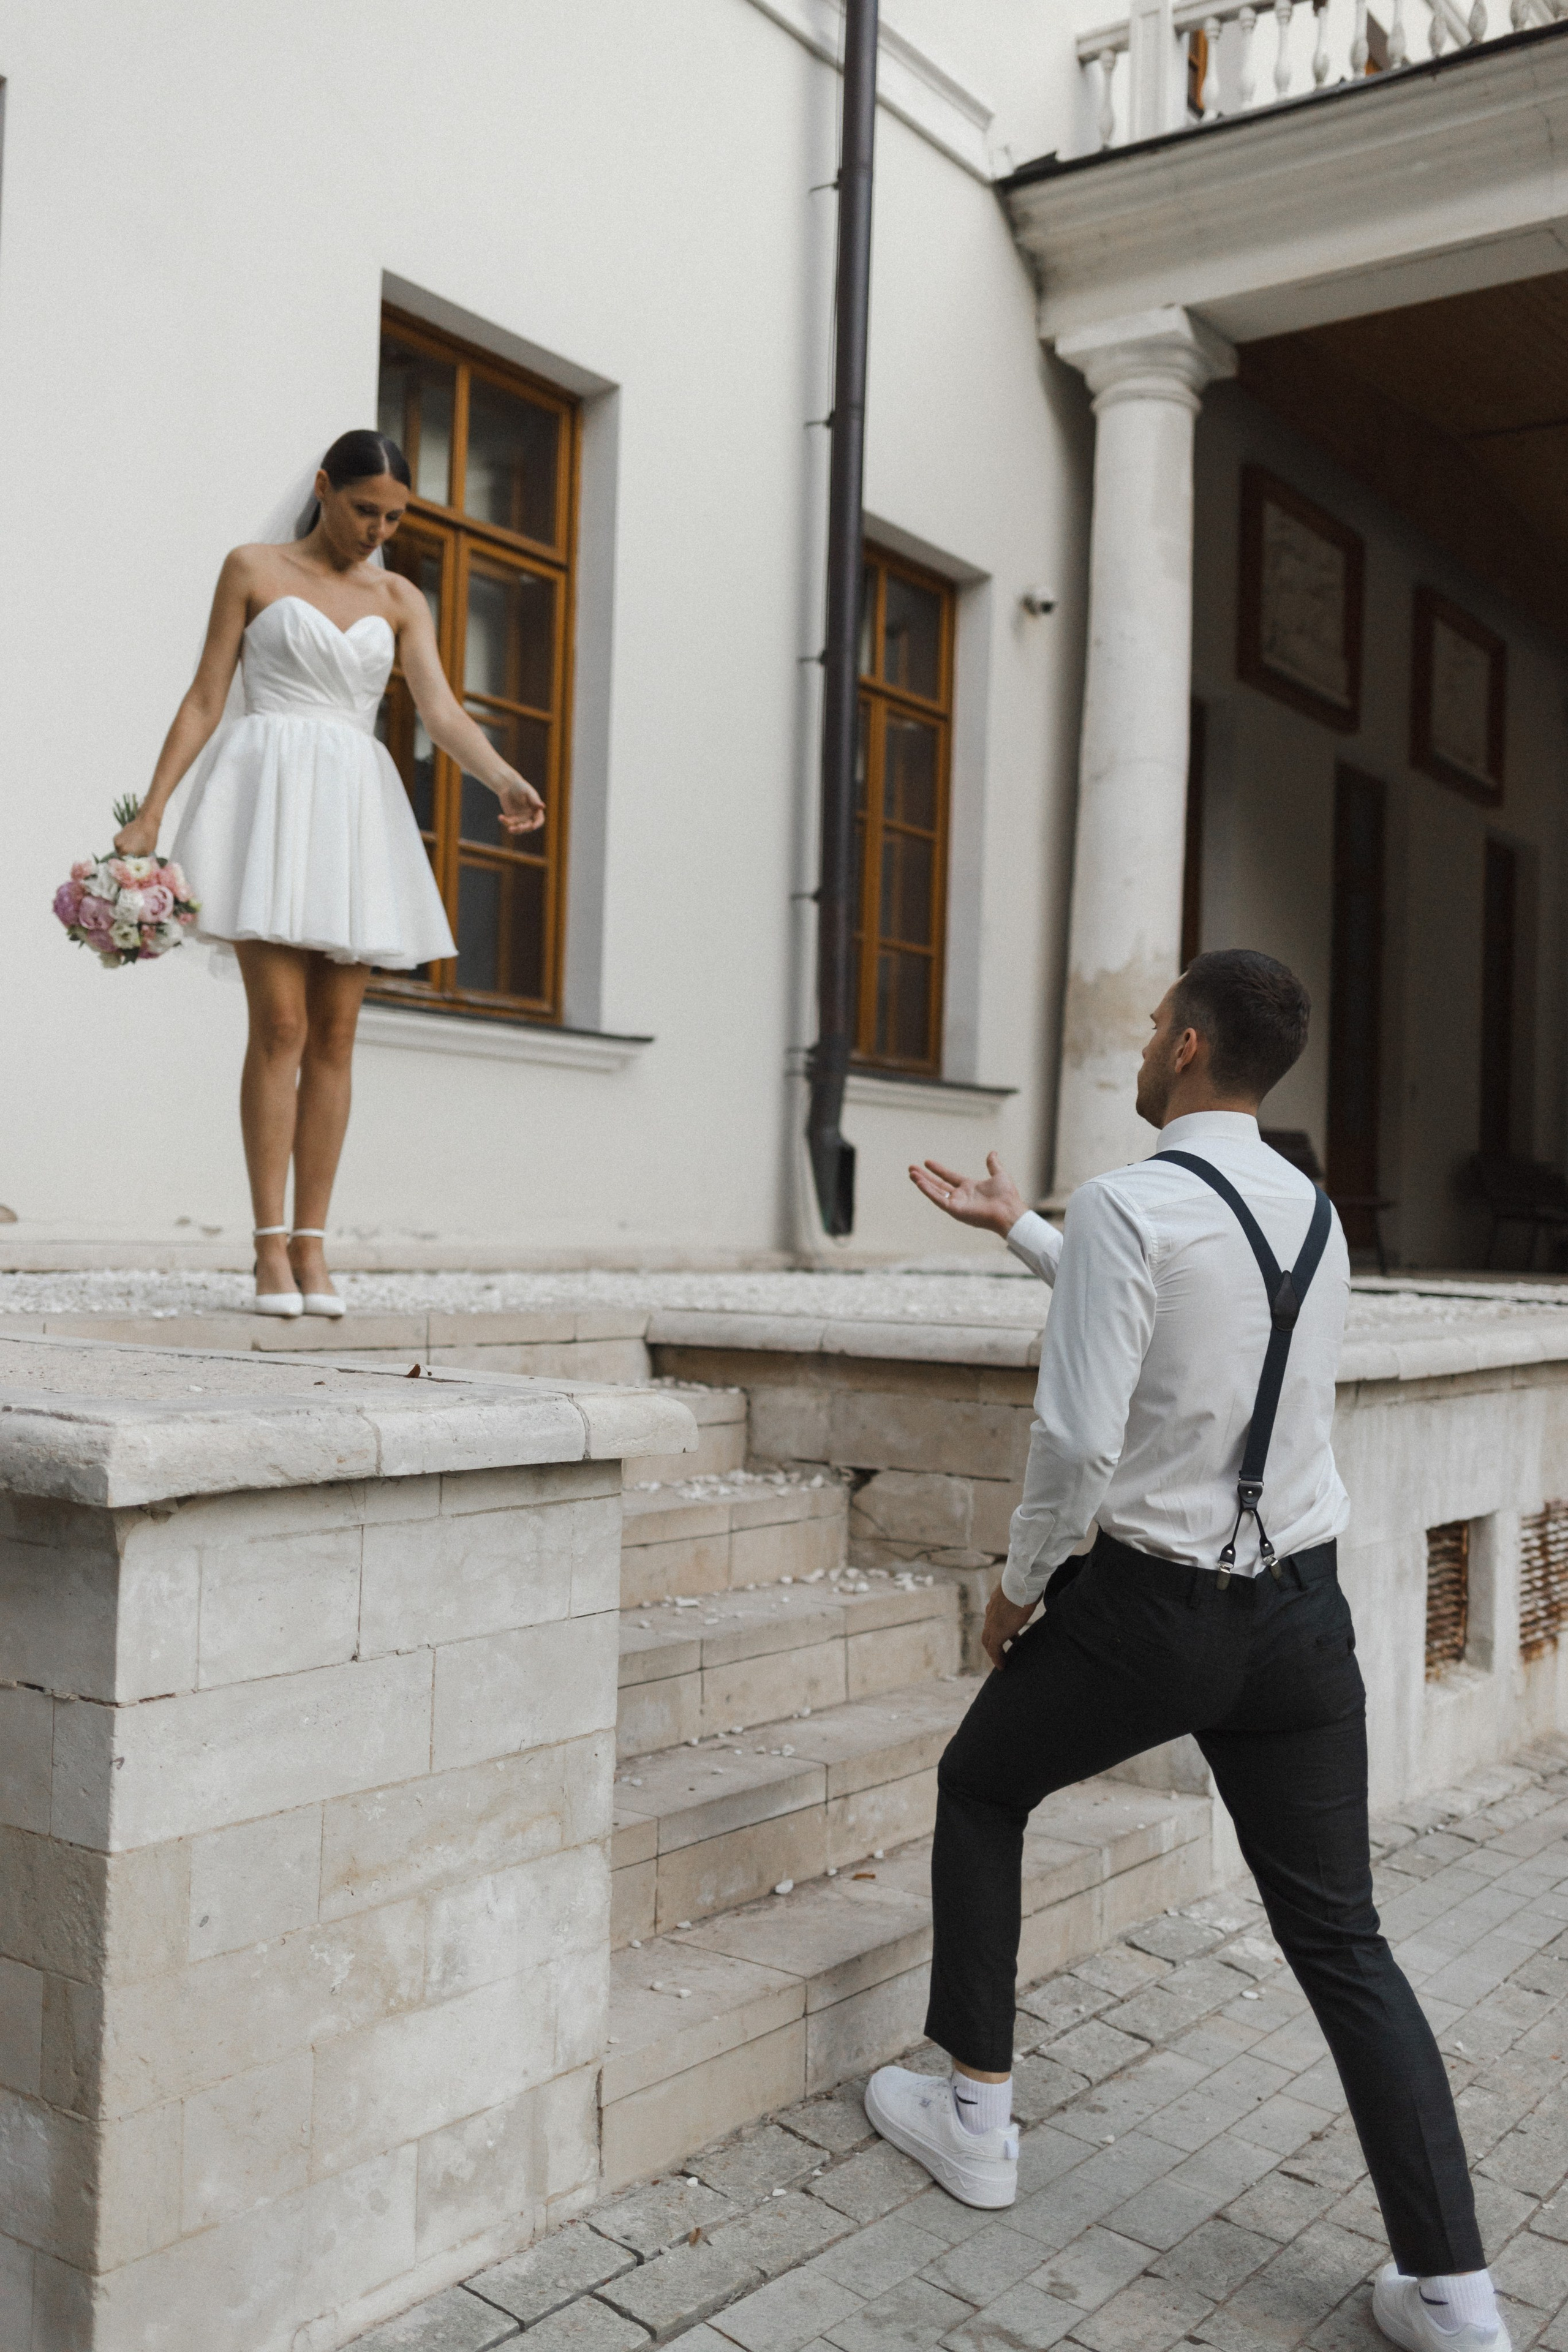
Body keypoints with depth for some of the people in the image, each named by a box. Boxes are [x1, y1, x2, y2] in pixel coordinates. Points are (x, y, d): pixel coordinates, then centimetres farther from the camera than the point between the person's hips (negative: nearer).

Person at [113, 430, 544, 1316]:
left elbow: (444, 714, 0)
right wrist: (150, 811, -3)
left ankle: (312, 1245, 3)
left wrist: (506, 779, -20)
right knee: (281, 1026, -12)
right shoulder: (253, 570, 8)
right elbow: (205, 699, 6)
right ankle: (271, 1244, -8)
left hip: (357, 811, 3)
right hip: (269, 797, -3)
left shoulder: (400, 601, 14)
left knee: (335, 1037, -1)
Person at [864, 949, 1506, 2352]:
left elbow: (1078, 1438, -20)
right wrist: (1016, 1230, 31)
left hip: (1151, 1607, -6)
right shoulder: (1318, 1219, 7)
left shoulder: (1127, 1205, -17)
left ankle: (975, 2117, 30)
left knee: (980, 1790, 21)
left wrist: (1021, 1583, -3)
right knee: (1341, 1939, 11)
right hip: (1305, 1608, 6)